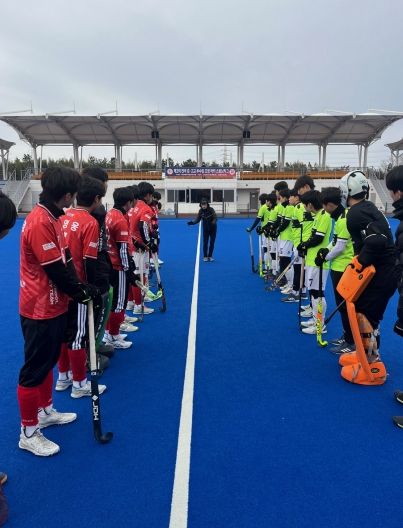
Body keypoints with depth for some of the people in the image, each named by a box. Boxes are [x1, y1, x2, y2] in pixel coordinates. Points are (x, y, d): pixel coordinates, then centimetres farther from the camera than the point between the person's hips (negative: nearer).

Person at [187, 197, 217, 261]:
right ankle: (205, 256, 12)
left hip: (213, 228, -2)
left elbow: (215, 218, -22)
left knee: (212, 243, 3)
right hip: (205, 229, 2)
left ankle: (210, 256, 16)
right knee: (205, 243, 0)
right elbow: (198, 219, -7)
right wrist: (192, 222, -24)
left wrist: (213, 223, -42)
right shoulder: (201, 211, -11)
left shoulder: (211, 209, -20)